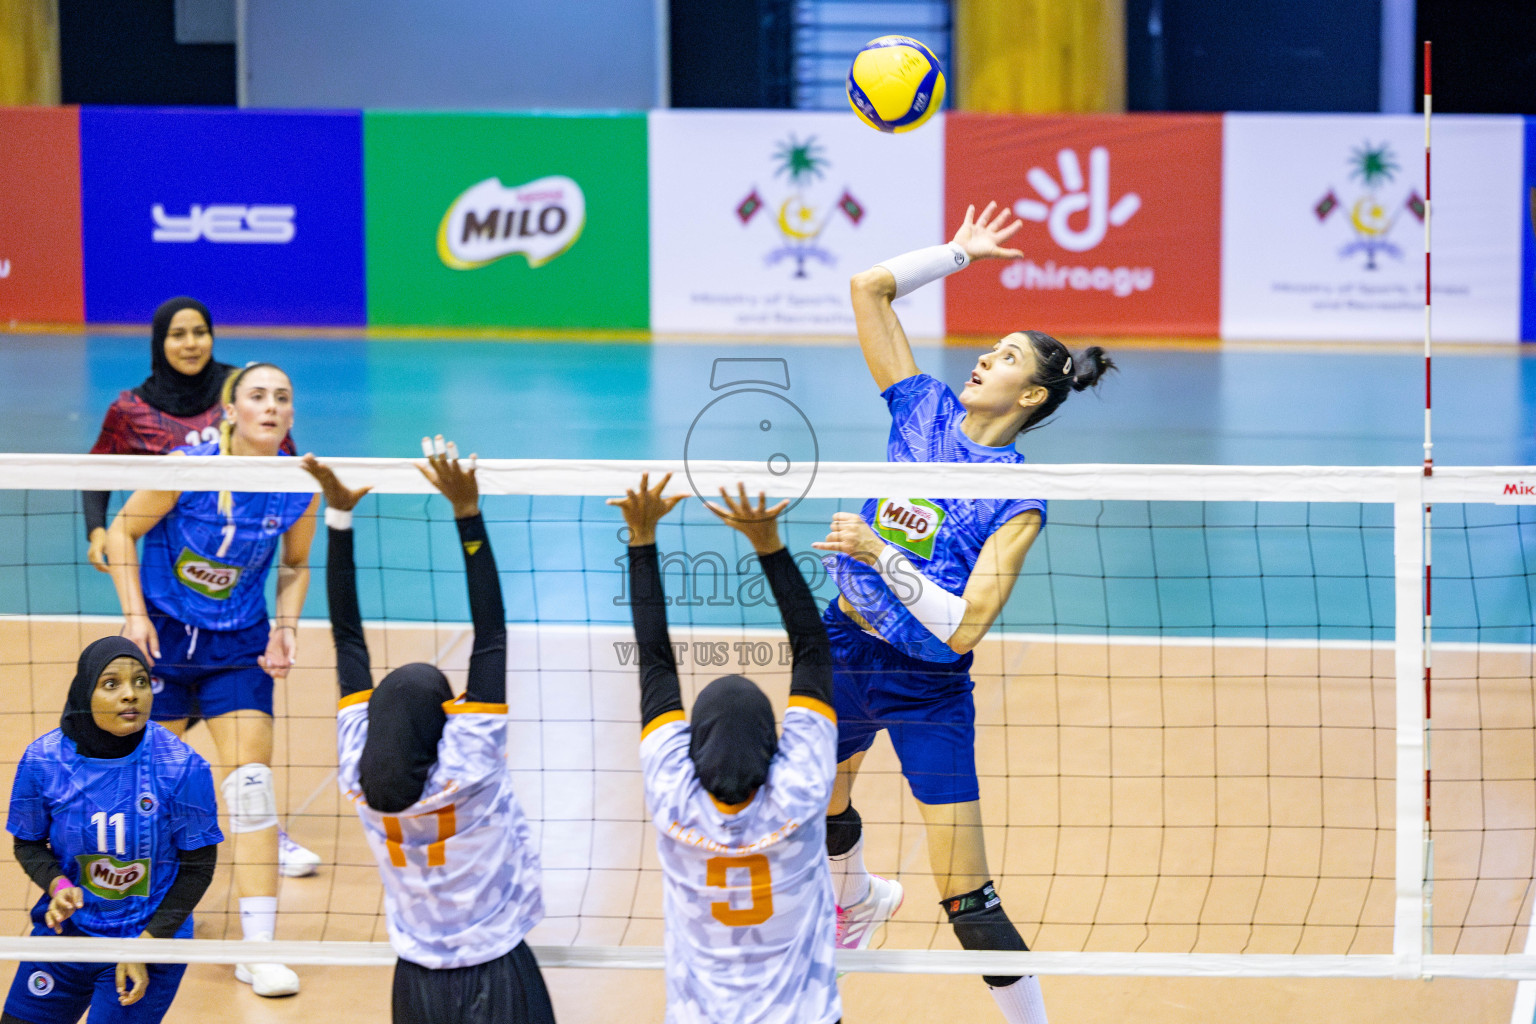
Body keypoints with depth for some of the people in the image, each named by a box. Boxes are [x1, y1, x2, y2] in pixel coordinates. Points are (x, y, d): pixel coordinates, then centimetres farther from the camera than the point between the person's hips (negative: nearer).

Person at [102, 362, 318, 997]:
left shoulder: (300, 489, -11)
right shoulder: (187, 468, -20)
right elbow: (123, 532, -7)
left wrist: (286, 626, -9)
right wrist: (135, 614, -14)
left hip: (238, 646, 1)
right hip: (162, 635, -1)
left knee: (250, 775, -10)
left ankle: (258, 949, -11)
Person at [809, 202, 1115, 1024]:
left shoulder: (1018, 501, -18)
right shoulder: (925, 410, -4)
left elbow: (962, 626, -25)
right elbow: (869, 288, -2)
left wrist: (878, 555, -30)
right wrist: (958, 254, 0)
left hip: (928, 688, -6)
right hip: (845, 649, 6)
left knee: (967, 902, -9)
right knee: (820, 806, 32)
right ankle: (860, 901, 65)